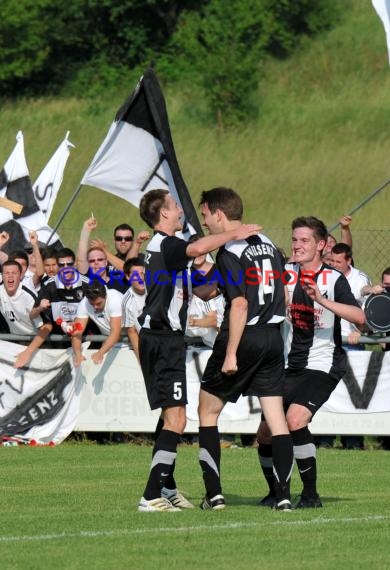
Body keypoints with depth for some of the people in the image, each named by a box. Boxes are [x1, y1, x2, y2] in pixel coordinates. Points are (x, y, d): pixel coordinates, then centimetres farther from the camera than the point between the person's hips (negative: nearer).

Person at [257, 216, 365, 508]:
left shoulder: (334, 279, -9)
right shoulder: (286, 274, 4)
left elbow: (360, 317, -21)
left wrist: (323, 300, -31)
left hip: (322, 366, -5)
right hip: (289, 366, 5)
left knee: (295, 421, -25)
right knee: (266, 432, 3)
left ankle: (311, 494, -14)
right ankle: (276, 493, 27)